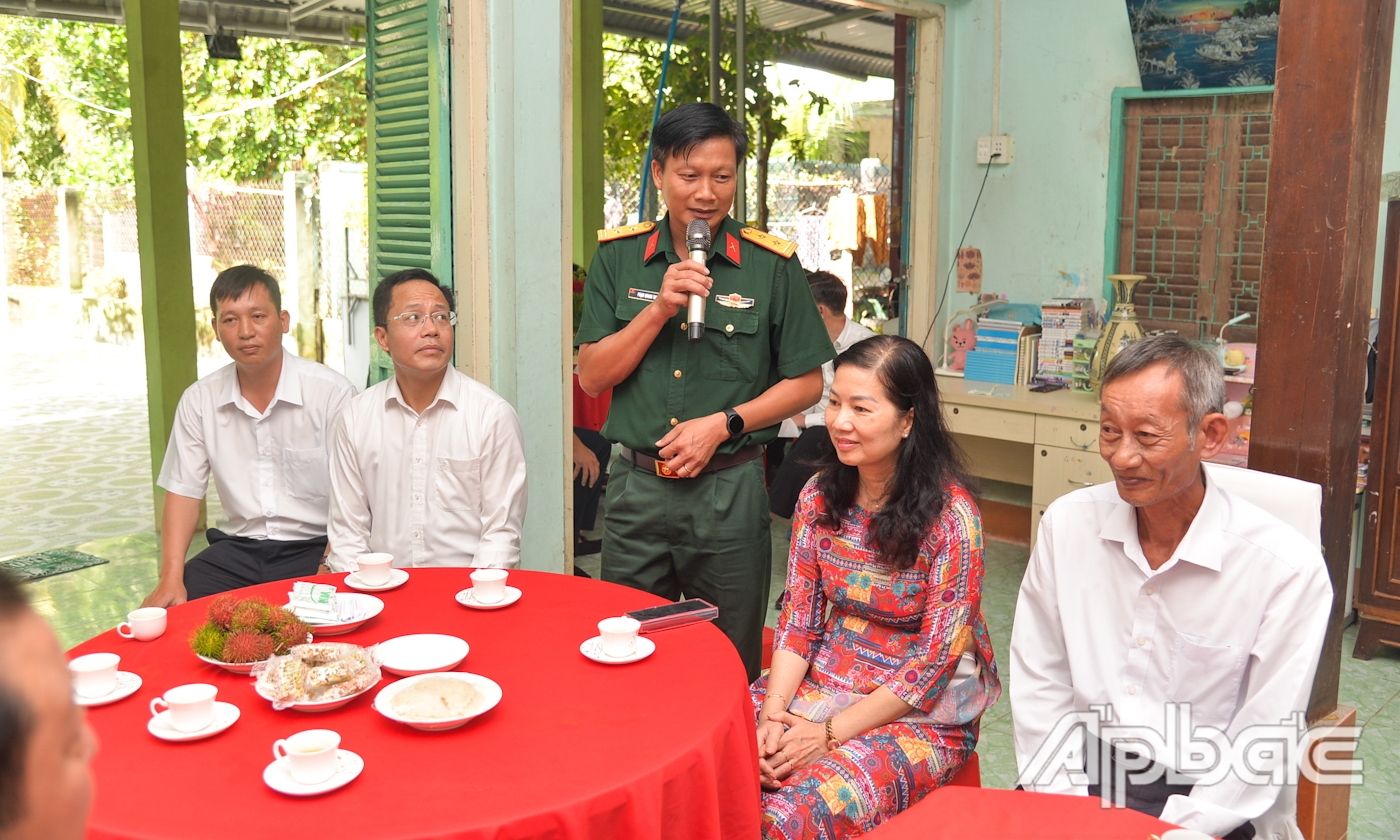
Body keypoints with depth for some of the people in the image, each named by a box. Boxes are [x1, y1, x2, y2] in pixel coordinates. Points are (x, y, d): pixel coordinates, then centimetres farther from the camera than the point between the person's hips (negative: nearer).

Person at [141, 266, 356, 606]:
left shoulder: (333, 393, -9)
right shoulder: (198, 401, 5)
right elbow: (183, 493, 7)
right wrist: (171, 578, -6)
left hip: (312, 548, -4)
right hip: (237, 549, 4)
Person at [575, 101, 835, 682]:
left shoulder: (772, 265, -2)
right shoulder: (618, 256, 3)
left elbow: (806, 384, 1)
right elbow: (591, 376, 0)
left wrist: (722, 424, -11)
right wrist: (659, 309, -13)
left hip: (728, 491, -1)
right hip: (637, 487, 2)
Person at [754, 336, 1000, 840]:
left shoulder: (950, 515, -16)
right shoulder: (820, 497, 1)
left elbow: (936, 658, -15)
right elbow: (798, 619, 2)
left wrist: (831, 733, -17)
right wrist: (773, 713, -13)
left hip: (921, 714, -5)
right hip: (821, 684, 5)